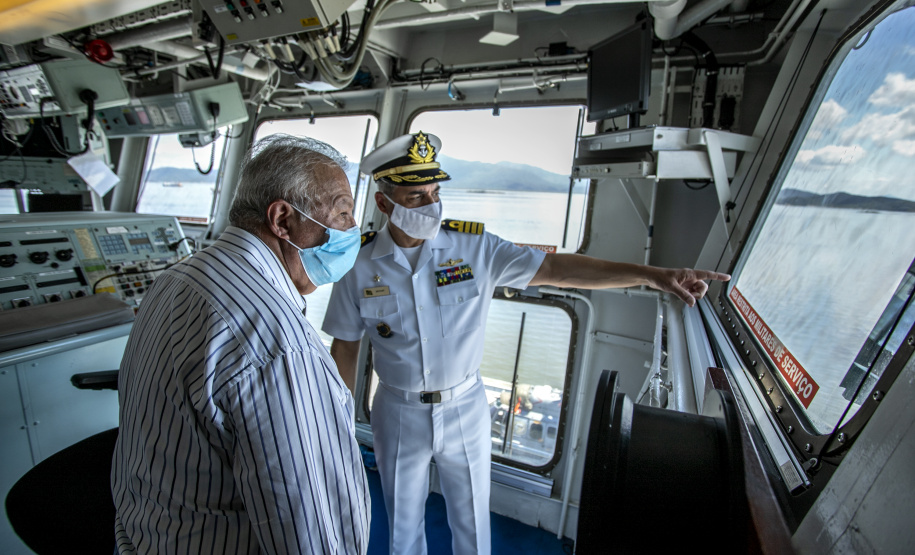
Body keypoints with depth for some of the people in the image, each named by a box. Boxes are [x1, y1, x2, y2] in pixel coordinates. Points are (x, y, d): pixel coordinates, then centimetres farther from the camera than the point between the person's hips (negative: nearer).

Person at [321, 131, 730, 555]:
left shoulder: (474, 246, -15)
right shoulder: (358, 264, -12)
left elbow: (556, 269, -18)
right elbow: (345, 346, -2)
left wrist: (653, 275, -25)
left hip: (465, 409, 0)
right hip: (398, 414, 1)